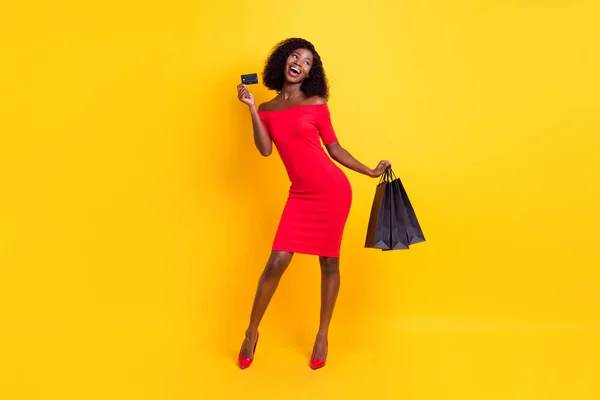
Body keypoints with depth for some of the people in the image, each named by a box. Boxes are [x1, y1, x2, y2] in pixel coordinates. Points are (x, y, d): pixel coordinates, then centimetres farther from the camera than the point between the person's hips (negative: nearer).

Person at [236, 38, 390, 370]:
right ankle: (251, 333, 14)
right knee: (276, 262, -4)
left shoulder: (316, 104, 3)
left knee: (328, 263, 6)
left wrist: (370, 172, 4)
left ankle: (322, 336, 20)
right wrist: (252, 109, -8)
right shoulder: (267, 110, 10)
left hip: (333, 190, -1)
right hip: (300, 195, 2)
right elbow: (265, 150, -6)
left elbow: (334, 148, 7)